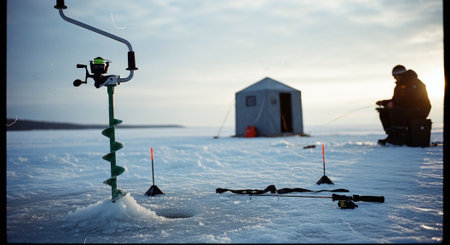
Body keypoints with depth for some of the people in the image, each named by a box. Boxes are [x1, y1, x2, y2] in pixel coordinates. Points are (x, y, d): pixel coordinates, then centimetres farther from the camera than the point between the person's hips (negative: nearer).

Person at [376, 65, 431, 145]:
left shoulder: (415, 83, -13)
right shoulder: (399, 86, 15)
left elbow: (411, 100, -25)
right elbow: (395, 100, 18)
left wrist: (394, 103, -24)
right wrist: (383, 102, 0)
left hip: (419, 111, -9)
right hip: (407, 110, 9)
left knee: (395, 110, -32)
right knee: (384, 112, -3)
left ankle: (400, 138, -27)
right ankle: (391, 136, -6)